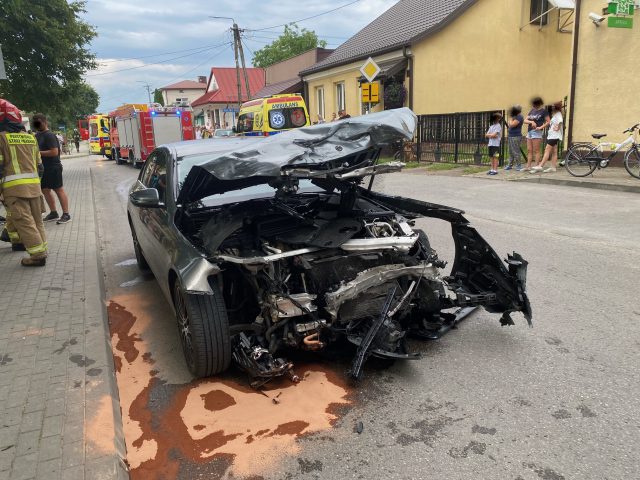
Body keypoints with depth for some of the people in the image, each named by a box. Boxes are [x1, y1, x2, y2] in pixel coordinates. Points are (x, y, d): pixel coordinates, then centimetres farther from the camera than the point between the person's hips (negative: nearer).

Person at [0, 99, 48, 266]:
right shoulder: (30, 137, 14)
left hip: (14, 187, -6)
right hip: (34, 185, 6)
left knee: (24, 221, -5)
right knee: (36, 219, 14)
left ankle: (38, 255, -9)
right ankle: (41, 248, 21)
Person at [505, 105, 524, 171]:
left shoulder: (519, 117, -13)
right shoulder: (515, 116, 16)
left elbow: (511, 125, -18)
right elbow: (509, 125, 17)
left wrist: (510, 118, -7)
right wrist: (511, 117, 10)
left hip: (516, 137, -10)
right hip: (511, 136, 10)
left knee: (516, 152, -7)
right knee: (511, 152, 13)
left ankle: (518, 166, 0)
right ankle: (510, 165, 19)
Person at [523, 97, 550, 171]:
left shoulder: (543, 111, 0)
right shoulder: (532, 110, 16)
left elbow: (548, 121, -4)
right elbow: (525, 120, 10)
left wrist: (541, 127, -16)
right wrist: (531, 122, -9)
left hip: (537, 132, -7)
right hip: (530, 132, 7)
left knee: (536, 151, -5)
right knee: (529, 150, 6)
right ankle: (528, 166, 9)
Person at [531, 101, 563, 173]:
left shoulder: (558, 114, -11)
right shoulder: (555, 114, 20)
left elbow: (561, 121, -29)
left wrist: (558, 128, -21)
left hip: (554, 136, -10)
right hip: (552, 135, 10)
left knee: (547, 150, -14)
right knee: (554, 152, 6)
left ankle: (540, 166, -18)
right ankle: (553, 167, 6)